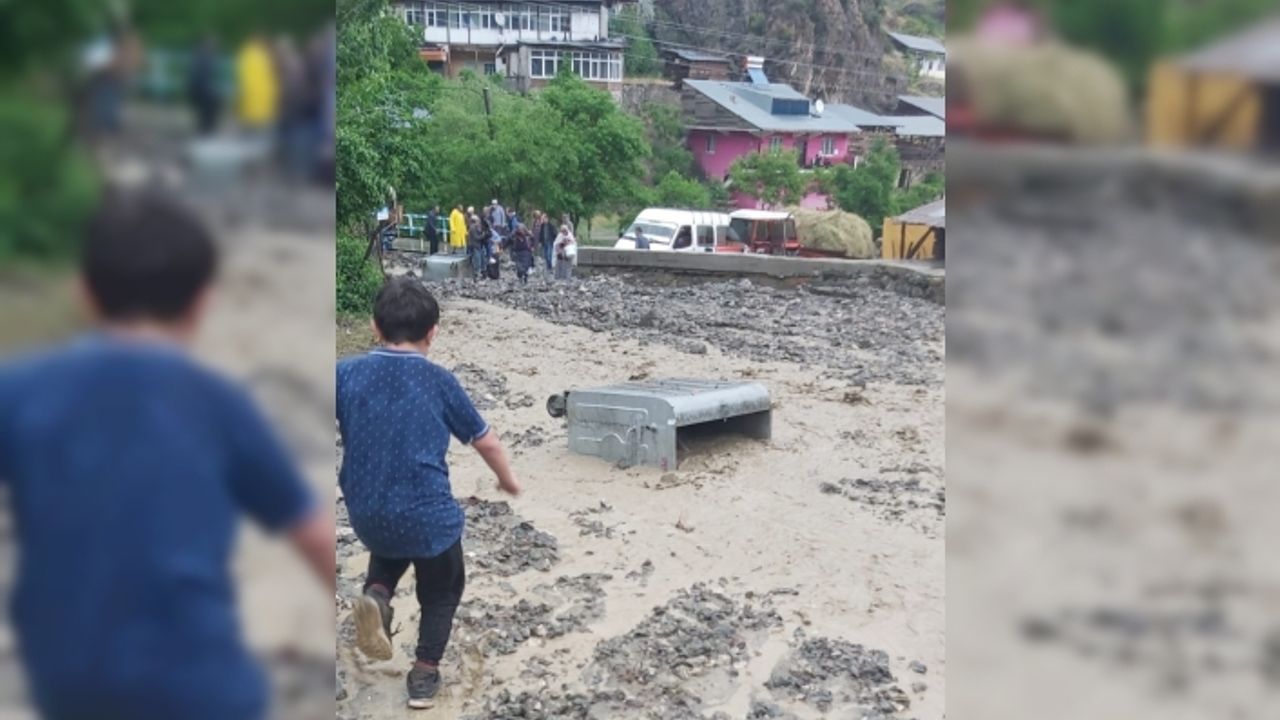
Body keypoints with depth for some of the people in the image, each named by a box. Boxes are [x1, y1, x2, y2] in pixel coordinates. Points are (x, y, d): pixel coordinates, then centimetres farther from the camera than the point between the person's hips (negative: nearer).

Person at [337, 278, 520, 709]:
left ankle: (377, 595, 7)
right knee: (442, 591, 23)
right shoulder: (439, 382, -5)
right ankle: (424, 676, 23)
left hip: (365, 513, 3)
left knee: (389, 548, 35)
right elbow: (485, 441, 5)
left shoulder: (347, 373, -4)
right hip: (429, 514, -2)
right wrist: (507, 480, 24)